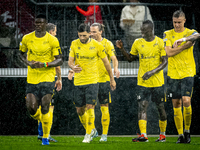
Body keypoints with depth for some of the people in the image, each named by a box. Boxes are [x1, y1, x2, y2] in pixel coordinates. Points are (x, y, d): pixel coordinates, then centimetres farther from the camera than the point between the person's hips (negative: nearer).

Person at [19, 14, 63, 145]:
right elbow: (22, 53, 18)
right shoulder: (27, 39, 3)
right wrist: (28, 62, -3)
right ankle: (41, 120, 30)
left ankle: (46, 137, 3)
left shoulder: (52, 40, -6)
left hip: (47, 77, -3)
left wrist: (45, 64, -20)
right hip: (32, 78, 3)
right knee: (31, 107, -6)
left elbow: (60, 60, -4)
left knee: (45, 107, -10)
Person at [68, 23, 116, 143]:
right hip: (78, 81, 3)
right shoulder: (74, 44, 0)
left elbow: (106, 62, 4)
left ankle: (88, 135, -2)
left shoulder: (97, 45, -5)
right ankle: (91, 129, 29)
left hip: (92, 80, -3)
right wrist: (73, 67, -25)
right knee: (80, 110, 6)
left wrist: (112, 79, 10)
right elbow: (70, 61, 1)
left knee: (90, 107, -12)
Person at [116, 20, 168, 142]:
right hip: (143, 82, 2)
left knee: (161, 108, 5)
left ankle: (163, 134, 21)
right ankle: (143, 135, -18)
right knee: (142, 107, -12)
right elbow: (130, 58, 16)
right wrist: (122, 49, 0)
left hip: (158, 81, -2)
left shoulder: (160, 43, -4)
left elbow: (164, 62, -6)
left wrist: (152, 72, -18)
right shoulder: (138, 43, 4)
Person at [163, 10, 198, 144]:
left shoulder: (191, 33, 3)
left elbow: (190, 42, -20)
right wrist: (184, 46, -11)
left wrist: (176, 47, -19)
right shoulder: (168, 34, 7)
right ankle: (180, 135, 9)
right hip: (173, 73, 2)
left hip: (188, 72, -2)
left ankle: (187, 130, 4)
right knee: (176, 104, 2)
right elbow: (168, 52, -6)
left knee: (186, 101, -14)